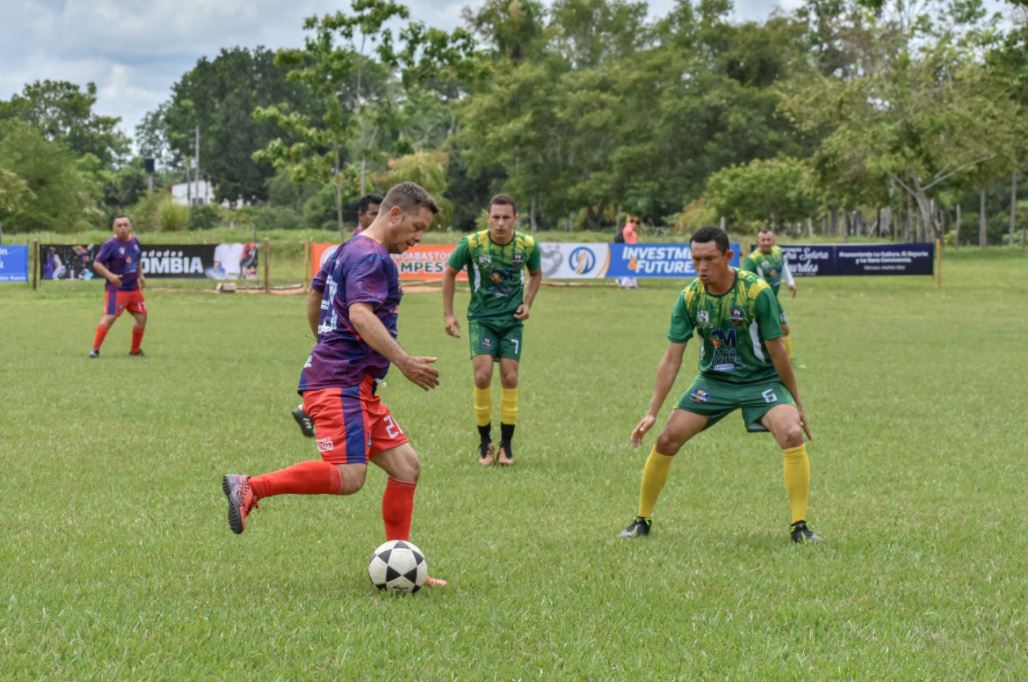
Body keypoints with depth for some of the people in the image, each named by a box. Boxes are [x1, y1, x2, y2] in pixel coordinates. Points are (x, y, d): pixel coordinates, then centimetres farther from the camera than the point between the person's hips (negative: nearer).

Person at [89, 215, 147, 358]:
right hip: (116, 289, -7)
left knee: (142, 317, 7)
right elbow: (96, 263, -14)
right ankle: (95, 349, -7)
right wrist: (109, 275, -27)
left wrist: (140, 276, 12)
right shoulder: (110, 244, -12)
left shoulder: (135, 241, 8)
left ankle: (135, 350, 23)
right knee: (110, 317, -14)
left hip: (134, 288, 7)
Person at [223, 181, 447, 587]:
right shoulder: (372, 257, -10)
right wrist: (404, 361, -29)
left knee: (406, 465, 7)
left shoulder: (348, 250, 21)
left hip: (356, 387, 11)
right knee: (348, 477, -23)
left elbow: (314, 299, 33)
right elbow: (360, 315, -25)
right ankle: (250, 488, -15)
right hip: (340, 384, -11)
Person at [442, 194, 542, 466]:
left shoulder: (528, 245, -8)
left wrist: (527, 303, -1)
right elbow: (450, 273, 2)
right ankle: (485, 442, 2)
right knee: (482, 375, -14)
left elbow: (536, 274, 14)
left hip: (512, 320, 2)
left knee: (510, 378, -2)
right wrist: (448, 314, 1)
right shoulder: (472, 244, -15)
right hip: (481, 318, -2)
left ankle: (506, 444, 11)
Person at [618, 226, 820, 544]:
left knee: (792, 435, -26)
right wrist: (652, 412, -10)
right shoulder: (689, 297, -12)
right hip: (713, 380, 3)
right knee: (666, 440, -6)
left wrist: (797, 403, -6)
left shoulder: (757, 291, -22)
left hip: (760, 379, -3)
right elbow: (672, 358, -7)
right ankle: (642, 520, 13)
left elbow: (776, 351, -13)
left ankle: (799, 526, -17)